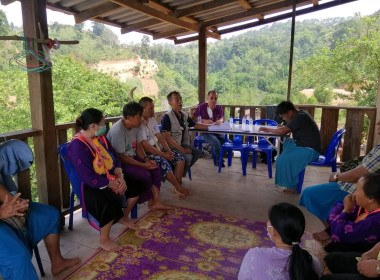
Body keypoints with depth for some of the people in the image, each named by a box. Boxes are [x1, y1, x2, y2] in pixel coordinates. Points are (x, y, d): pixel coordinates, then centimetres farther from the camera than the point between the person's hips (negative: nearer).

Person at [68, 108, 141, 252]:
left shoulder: (100, 137, 4)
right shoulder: (77, 145, -22)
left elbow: (114, 158, 8)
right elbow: (89, 178, -26)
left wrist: (120, 176, -10)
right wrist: (112, 184, -20)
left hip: (111, 178, 9)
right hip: (91, 186, -9)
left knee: (136, 185, 2)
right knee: (112, 201, -34)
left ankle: (123, 217, 25)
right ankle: (104, 240, -10)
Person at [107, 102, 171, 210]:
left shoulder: (136, 126, 0)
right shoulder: (117, 131, -26)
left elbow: (138, 146, 8)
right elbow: (121, 157, -24)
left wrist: (146, 159, -11)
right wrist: (143, 165, -25)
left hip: (132, 157, 9)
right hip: (119, 162, -9)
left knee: (156, 168, -7)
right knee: (145, 174, -24)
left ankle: (156, 201, -3)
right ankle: (150, 201, 1)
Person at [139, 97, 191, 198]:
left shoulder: (152, 120, 12)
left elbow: (160, 136, 12)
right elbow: (145, 146, -21)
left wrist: (168, 150, -4)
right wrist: (163, 154, -20)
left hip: (158, 148, 9)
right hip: (146, 153, -9)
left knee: (180, 157, -7)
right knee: (163, 162, -33)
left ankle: (176, 187, -4)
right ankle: (179, 187, -13)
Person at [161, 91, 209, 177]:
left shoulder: (184, 115, 8)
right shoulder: (167, 117, -14)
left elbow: (196, 125, 21)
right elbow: (167, 137, -20)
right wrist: (181, 149, -25)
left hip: (182, 144, 8)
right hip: (171, 146, -8)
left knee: (198, 152, -4)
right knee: (188, 156, -24)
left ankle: (181, 172, 7)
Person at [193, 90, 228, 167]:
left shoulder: (219, 107, 7)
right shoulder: (202, 106, -2)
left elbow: (222, 118, -3)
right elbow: (193, 118, -3)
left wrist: (219, 121, -28)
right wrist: (204, 121, -18)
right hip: (205, 131, -4)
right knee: (216, 142, -29)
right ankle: (219, 160, -2)